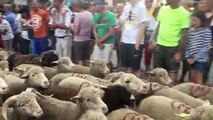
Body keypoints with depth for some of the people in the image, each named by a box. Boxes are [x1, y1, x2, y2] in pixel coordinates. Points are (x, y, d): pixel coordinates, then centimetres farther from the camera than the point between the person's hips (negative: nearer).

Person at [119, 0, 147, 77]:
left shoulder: (141, 7, -9)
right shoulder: (126, 7, 10)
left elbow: (142, 27, -11)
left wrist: (137, 44, -14)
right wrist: (121, 40, 11)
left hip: (136, 43, -6)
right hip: (125, 41, 6)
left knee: (136, 67, 3)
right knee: (128, 66, 13)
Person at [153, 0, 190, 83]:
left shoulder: (184, 13, -13)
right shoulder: (163, 9, 4)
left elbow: (184, 34, -12)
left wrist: (179, 52, -13)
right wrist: (155, 40, 9)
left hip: (173, 47, -5)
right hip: (159, 45, 5)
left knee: (172, 72, 6)